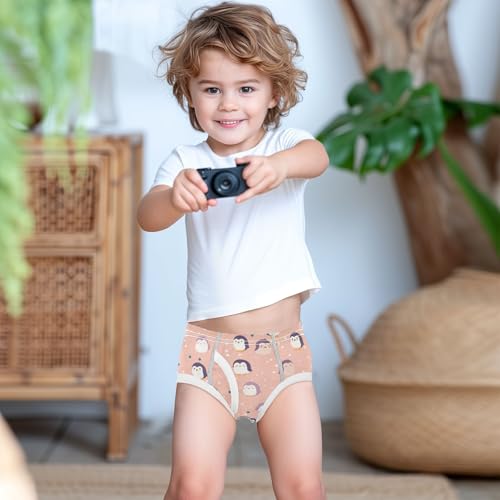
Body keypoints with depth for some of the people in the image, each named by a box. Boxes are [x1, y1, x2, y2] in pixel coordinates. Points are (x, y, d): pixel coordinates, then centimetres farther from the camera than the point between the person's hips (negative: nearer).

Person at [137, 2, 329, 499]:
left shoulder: (285, 145, 0)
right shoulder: (187, 161, 2)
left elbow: (316, 156, -23)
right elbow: (147, 216, -14)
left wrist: (281, 165, -47)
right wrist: (174, 197, -38)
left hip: (283, 345, 0)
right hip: (210, 346, 0)